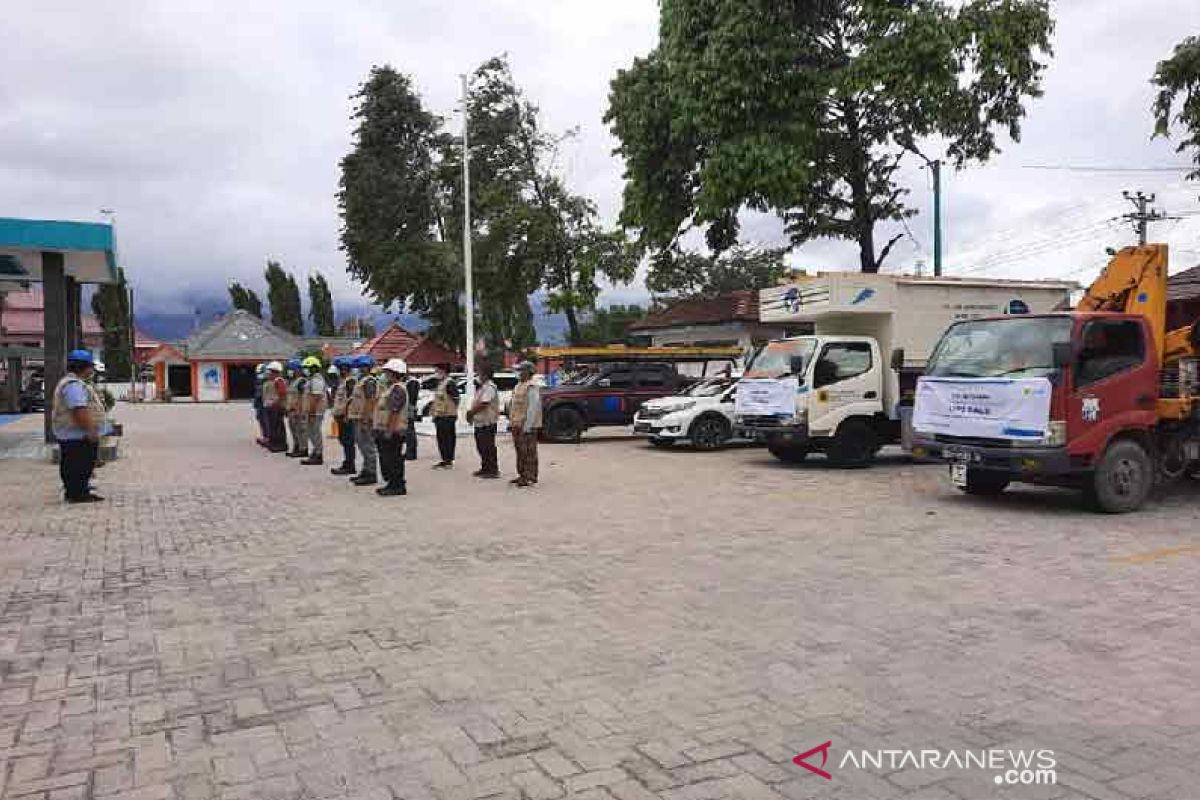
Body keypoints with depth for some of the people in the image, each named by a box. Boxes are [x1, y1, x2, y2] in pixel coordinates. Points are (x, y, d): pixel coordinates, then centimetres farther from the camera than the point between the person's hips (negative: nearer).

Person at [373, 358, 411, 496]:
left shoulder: (398, 389, -16)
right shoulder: (390, 388, 19)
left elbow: (394, 412, -23)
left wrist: (389, 431, -26)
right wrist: (380, 430, 23)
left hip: (393, 432, -11)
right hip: (385, 430, 11)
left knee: (394, 459, -6)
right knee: (386, 459, 15)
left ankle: (398, 487, 0)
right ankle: (391, 484, 23)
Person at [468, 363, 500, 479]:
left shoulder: (489, 387, -16)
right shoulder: (482, 387, 18)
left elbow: (483, 404, -25)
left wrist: (472, 412, -15)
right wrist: (471, 413, 9)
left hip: (487, 423, -11)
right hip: (480, 422, 11)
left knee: (488, 447, -6)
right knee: (481, 447, 15)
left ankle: (493, 470, -2)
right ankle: (485, 468, 24)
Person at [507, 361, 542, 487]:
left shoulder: (531, 388, -14)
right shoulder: (518, 386, 17)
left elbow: (533, 409, -19)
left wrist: (527, 427, -21)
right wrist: (511, 423, 17)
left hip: (527, 426, -10)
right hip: (517, 426, 10)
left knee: (529, 453, -4)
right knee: (520, 452, 15)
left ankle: (531, 478, 0)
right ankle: (522, 475, 23)